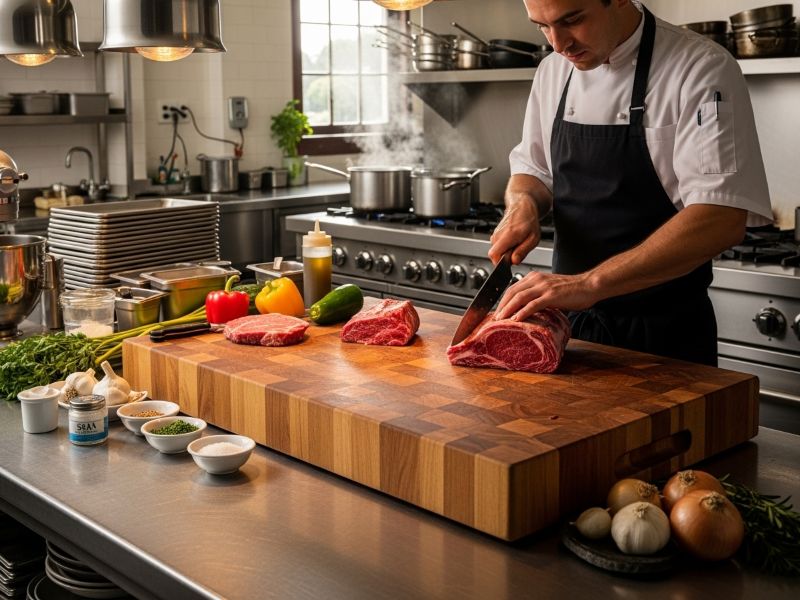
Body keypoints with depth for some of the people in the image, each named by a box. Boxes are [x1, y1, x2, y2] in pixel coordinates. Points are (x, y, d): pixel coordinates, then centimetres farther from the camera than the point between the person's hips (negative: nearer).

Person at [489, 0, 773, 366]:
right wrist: (524, 203, -11)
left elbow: (722, 220, -26)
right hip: (569, 320, 5)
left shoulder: (701, 69, -17)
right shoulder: (553, 72, 2)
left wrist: (590, 283, -34)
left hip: (663, 333, -5)